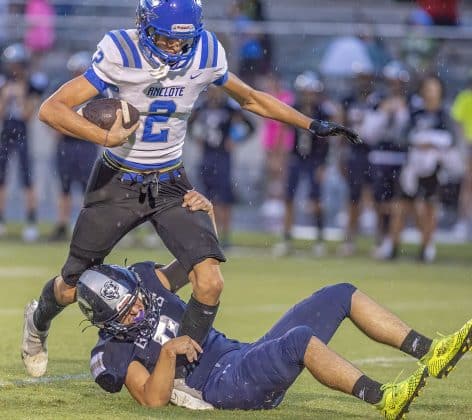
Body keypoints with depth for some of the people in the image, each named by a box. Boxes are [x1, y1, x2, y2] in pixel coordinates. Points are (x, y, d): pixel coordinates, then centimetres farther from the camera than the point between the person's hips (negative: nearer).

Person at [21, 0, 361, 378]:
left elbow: (251, 99, 9)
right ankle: (39, 319, 45)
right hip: (118, 184, -2)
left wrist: (313, 125, 5)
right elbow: (51, 109, -25)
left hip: (171, 185, 2)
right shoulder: (121, 55, -22)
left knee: (210, 282, -17)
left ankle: (178, 374, 0)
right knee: (72, 289, 9)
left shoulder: (206, 55, -10)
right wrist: (105, 137, -39)